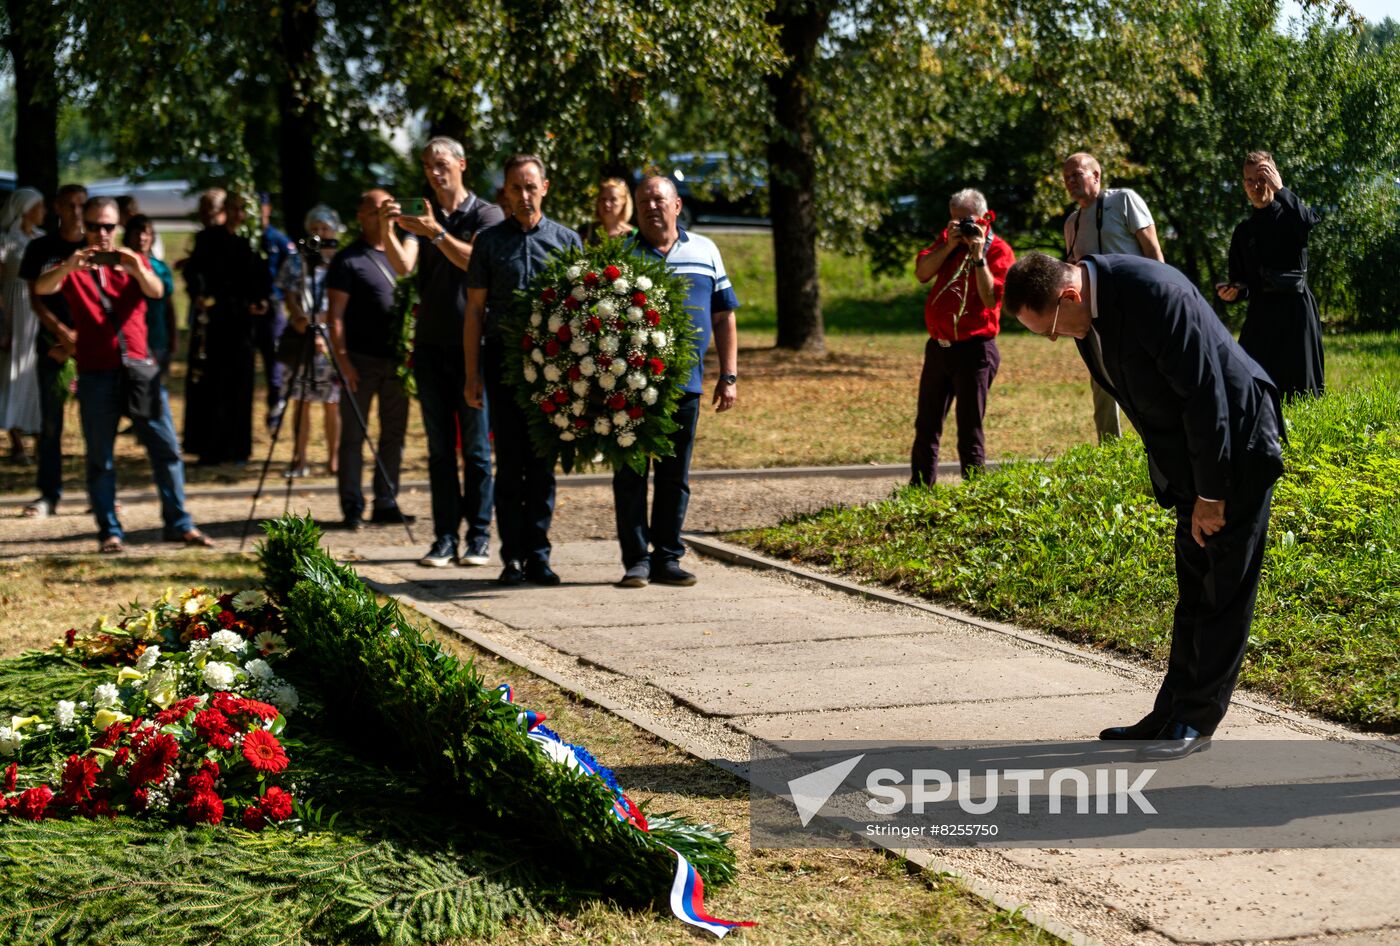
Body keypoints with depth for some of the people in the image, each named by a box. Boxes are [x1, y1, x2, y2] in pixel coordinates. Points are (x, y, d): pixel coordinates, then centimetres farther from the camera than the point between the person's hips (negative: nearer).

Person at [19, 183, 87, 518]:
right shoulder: (41, 248, 6)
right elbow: (36, 299, 3)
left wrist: (78, 342, -8)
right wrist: (64, 333, -11)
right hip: (53, 344, 0)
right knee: (51, 423, 0)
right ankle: (49, 494, 5)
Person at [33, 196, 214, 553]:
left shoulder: (131, 262, 13)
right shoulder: (73, 268, 9)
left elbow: (156, 291, -7)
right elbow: (41, 288, -11)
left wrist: (138, 269, -29)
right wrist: (69, 266, -30)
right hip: (96, 373, -1)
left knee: (166, 446, -2)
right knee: (99, 456, 0)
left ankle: (179, 524, 4)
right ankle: (109, 531, 6)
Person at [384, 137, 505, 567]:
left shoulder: (486, 214, 1)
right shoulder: (418, 216, 12)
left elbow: (476, 260, -17)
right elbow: (403, 266, -5)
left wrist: (437, 233, -27)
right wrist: (386, 230, -21)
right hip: (431, 345, 4)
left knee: (476, 447, -2)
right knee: (439, 448, 4)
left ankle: (479, 538, 2)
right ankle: (444, 538, 6)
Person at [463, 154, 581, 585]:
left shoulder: (566, 240, 7)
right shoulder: (489, 241, 6)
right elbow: (475, 310, 6)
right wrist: (473, 373, 1)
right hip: (504, 361, 0)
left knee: (543, 464, 3)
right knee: (510, 464, 0)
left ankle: (538, 554, 8)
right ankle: (513, 556, 4)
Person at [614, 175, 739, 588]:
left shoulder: (704, 252, 10)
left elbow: (724, 317, 13)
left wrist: (728, 375, 7)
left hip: (684, 384, 2)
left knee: (675, 476, 8)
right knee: (630, 475, 1)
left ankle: (667, 557, 16)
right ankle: (636, 559, 8)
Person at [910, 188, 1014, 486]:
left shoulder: (998, 250, -7)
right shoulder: (947, 239, 10)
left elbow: (991, 298, -20)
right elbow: (922, 273, -3)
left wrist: (978, 255, -22)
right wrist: (950, 246, -12)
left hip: (974, 350, -6)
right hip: (938, 346, 6)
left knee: (969, 430, -3)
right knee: (926, 425, 14)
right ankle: (919, 488, 25)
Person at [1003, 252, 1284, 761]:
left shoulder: (1155, 295, -29)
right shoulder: (1087, 309, -1)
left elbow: (1204, 395, -25)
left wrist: (1210, 494, -19)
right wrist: (1192, 491, 11)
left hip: (1236, 448, -9)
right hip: (1190, 454, 9)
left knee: (1224, 593, -1)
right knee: (1193, 595, 14)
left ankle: (1197, 721, 4)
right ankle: (1172, 714, 20)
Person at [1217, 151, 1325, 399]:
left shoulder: (1291, 216, 4)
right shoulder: (1244, 231, 16)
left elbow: (1312, 221, -23)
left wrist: (1280, 190, -17)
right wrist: (1233, 292, -5)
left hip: (1295, 308, -4)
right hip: (1260, 313, 4)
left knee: (1299, 387, -6)